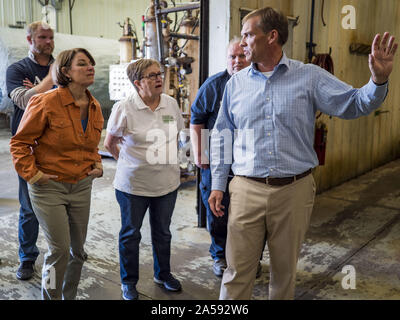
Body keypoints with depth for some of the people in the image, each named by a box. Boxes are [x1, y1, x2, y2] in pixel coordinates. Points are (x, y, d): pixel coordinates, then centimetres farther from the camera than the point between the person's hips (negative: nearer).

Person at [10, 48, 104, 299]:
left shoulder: (94, 107, 5)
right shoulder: (46, 102, -15)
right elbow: (20, 142, -8)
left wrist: (96, 164, 4)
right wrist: (31, 173, -14)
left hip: (81, 186, 6)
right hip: (49, 187, -6)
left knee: (78, 249, 13)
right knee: (60, 249, -5)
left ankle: (69, 296, 34)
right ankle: (51, 296, 21)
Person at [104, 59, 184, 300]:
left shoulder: (171, 104, 1)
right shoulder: (124, 108, -12)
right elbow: (110, 143, 0)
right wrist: (128, 162, 1)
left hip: (167, 182, 4)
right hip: (134, 185, -3)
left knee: (163, 232, 18)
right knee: (131, 233, 12)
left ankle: (163, 273, 39)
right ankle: (129, 282, 30)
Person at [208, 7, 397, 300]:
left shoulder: (309, 77, 2)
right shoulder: (236, 83, 6)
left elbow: (353, 105, 0)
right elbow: (222, 137, 9)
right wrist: (218, 185, 7)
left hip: (294, 190, 0)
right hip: (247, 190, 1)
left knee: (285, 270, 16)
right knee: (237, 271, 5)